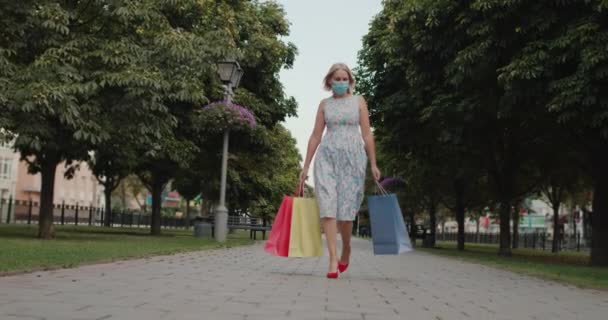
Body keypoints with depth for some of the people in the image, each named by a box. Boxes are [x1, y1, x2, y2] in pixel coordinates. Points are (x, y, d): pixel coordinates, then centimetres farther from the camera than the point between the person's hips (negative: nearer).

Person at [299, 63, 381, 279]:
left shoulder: (358, 101, 9)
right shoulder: (324, 104, 12)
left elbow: (367, 134, 6)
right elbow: (315, 136, 12)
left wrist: (373, 164, 1)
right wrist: (306, 166, 9)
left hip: (353, 156, -1)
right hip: (327, 155, 1)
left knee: (346, 209, -1)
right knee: (327, 206, -12)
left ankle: (346, 251, 26)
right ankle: (333, 260, -13)